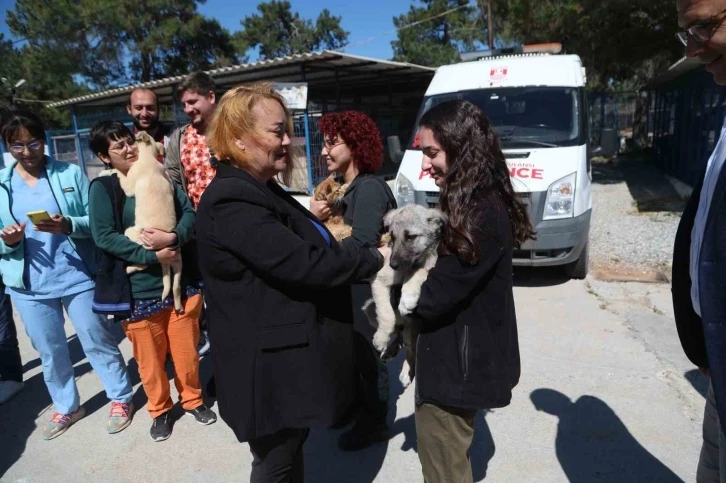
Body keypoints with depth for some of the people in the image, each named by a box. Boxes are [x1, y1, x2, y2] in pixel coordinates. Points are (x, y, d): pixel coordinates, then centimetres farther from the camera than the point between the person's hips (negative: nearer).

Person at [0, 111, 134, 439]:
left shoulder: (70, 173, -3)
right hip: (29, 286, 3)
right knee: (49, 351, 17)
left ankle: (120, 399, 28)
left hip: (77, 276, -3)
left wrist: (70, 225, -24)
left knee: (98, 341, 8)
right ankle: (66, 407, 38)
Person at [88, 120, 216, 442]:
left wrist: (173, 238, -22)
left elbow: (190, 214, -2)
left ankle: (193, 399, 35)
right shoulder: (102, 188, -5)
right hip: (138, 288, -2)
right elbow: (104, 237, -13)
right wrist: (153, 256, -20)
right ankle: (160, 410, 34)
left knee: (186, 348, 13)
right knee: (150, 355, 12)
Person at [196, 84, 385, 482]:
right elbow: (304, 264, -29)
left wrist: (363, 255, 3)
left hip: (288, 359, 10)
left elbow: (306, 250, 14)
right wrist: (375, 260, -16)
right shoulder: (233, 202, -24)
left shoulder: (262, 191, 10)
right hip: (270, 368, -10)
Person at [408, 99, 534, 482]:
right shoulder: (479, 204, 5)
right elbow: (445, 271, 9)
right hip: (460, 358, 10)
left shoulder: (481, 217, -26)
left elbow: (432, 296, -25)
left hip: (457, 364, -9)